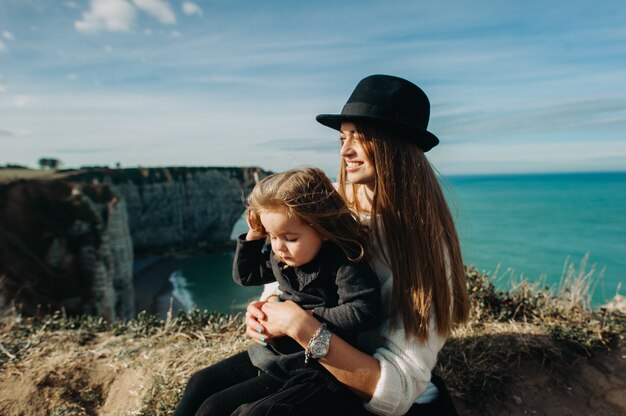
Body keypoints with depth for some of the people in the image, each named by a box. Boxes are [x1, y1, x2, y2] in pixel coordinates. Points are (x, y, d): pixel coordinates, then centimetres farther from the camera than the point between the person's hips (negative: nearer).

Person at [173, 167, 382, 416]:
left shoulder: (344, 264, -23)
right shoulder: (282, 257, 1)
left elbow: (366, 311, -32)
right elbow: (243, 275, 15)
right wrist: (254, 235, -1)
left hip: (306, 371, -8)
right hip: (270, 353, 9)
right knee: (200, 383, 12)